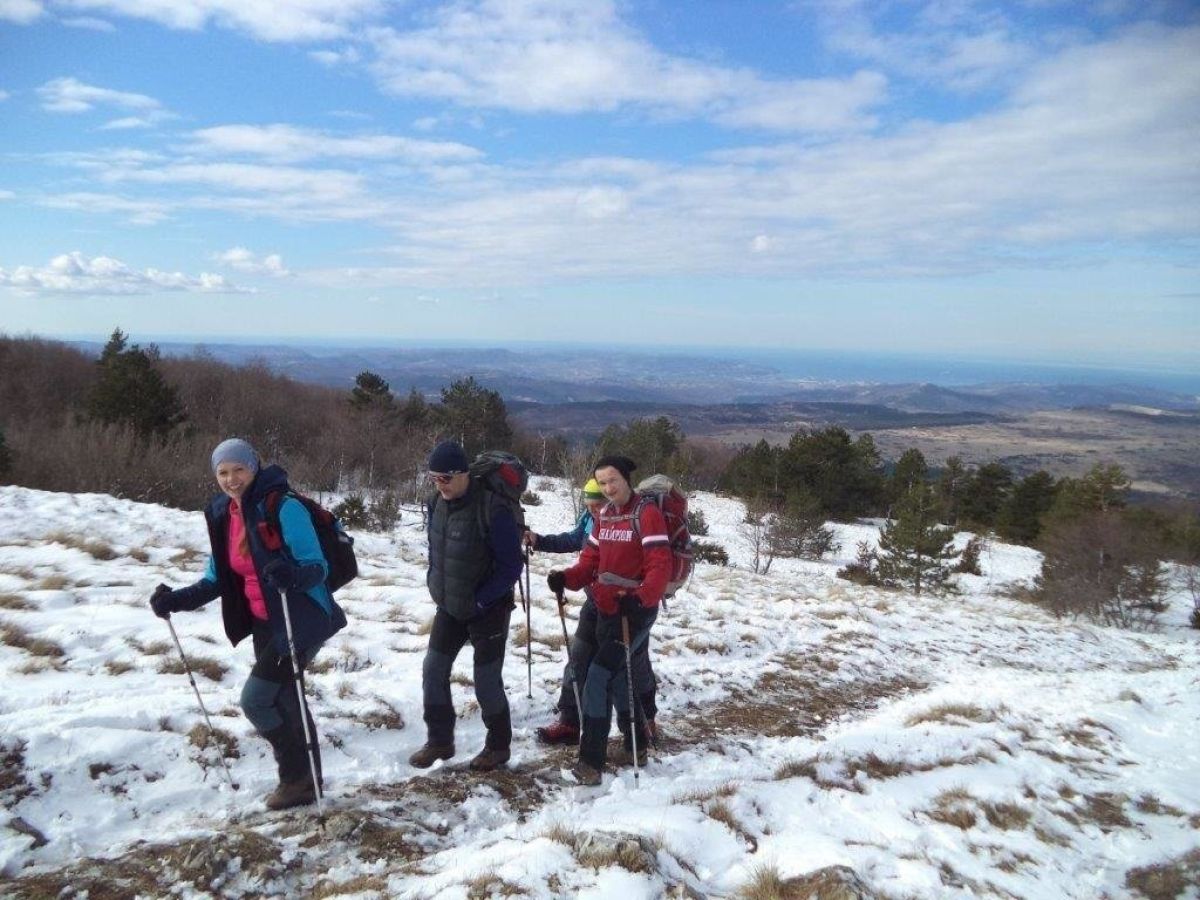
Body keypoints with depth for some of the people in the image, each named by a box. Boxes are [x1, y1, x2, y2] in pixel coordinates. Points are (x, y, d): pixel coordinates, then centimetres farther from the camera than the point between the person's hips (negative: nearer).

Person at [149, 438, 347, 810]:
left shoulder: (284, 508, -18)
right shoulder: (222, 515, 5)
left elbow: (317, 567, -20)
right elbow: (217, 580, 13)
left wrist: (291, 575, -41)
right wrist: (177, 599, -1)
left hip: (302, 621, -8)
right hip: (264, 625, 8)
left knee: (256, 700, -8)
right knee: (282, 702, 16)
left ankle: (296, 777, 11)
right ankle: (305, 779, 32)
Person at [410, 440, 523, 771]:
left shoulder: (493, 509, -26)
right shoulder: (437, 503, -3)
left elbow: (511, 567, -20)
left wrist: (479, 600, -19)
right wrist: (434, 583, 6)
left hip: (488, 609, -7)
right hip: (449, 606, 7)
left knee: (486, 681, 2)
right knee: (433, 669, 8)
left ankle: (498, 746, 23)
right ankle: (439, 740, 25)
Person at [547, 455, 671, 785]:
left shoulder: (647, 514, -13)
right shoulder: (604, 515, 10)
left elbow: (660, 565, -21)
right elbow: (591, 560, 11)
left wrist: (641, 598, -36)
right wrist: (567, 578, -8)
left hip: (635, 611, -8)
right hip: (606, 609, 8)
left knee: (597, 678, -13)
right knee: (616, 677, 19)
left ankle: (591, 760, -6)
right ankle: (635, 744, 38)